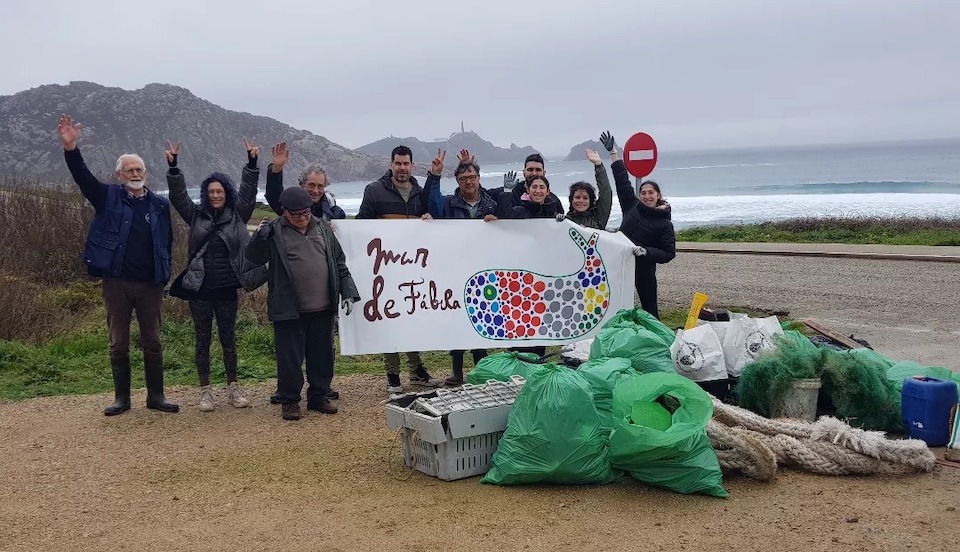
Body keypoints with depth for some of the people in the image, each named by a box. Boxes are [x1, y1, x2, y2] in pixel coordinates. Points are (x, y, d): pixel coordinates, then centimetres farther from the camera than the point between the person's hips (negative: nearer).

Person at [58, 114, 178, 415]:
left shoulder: (160, 204, 6)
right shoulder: (109, 197, 2)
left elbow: (167, 243, 9)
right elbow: (83, 176, -13)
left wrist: (164, 278, 4)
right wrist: (71, 148, -29)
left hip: (150, 284, 1)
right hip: (116, 282, -1)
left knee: (152, 342, 7)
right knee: (118, 343, 7)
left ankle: (156, 396, 16)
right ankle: (122, 398, 17)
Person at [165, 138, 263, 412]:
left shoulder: (237, 216, 3)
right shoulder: (196, 215, 4)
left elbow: (248, 192, -6)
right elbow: (178, 195, -3)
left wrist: (252, 162, -16)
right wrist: (173, 166, -15)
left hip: (227, 289, 0)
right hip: (200, 289, 0)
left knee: (228, 339, 8)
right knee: (202, 340, 6)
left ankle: (233, 388, 18)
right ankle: (205, 391, 13)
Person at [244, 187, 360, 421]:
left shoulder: (323, 228, 9)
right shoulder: (274, 232, -3)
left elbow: (339, 263, 12)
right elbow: (253, 257, -7)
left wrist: (347, 293, 6)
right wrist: (259, 237, -25)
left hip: (323, 309, 4)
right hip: (289, 310, -4)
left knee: (322, 355, 12)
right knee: (290, 357, 3)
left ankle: (319, 396, 27)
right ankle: (289, 401, 18)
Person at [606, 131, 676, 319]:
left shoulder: (665, 224, -7)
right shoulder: (633, 206, 4)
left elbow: (669, 253, -11)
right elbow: (623, 181, 6)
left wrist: (646, 252, -26)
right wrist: (613, 154, 6)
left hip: (643, 268, -4)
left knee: (649, 307, 0)